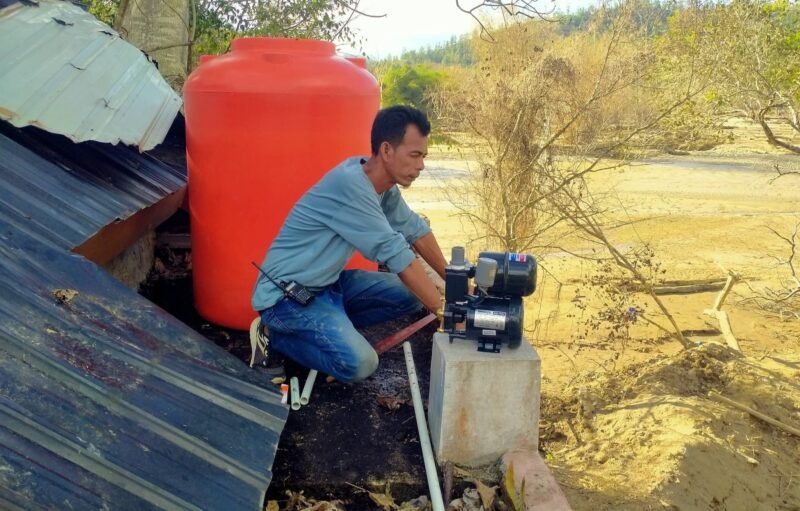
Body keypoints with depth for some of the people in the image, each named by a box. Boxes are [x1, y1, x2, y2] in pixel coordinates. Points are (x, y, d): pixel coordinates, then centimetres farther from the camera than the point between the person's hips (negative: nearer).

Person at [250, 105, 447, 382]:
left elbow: (414, 230, 10)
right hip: (287, 294, -9)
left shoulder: (383, 183, -1)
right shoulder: (350, 183, -27)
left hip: (329, 283, 9)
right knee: (359, 363, -26)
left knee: (412, 294, 3)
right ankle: (276, 335, -3)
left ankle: (331, 325, 6)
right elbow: (395, 253, -27)